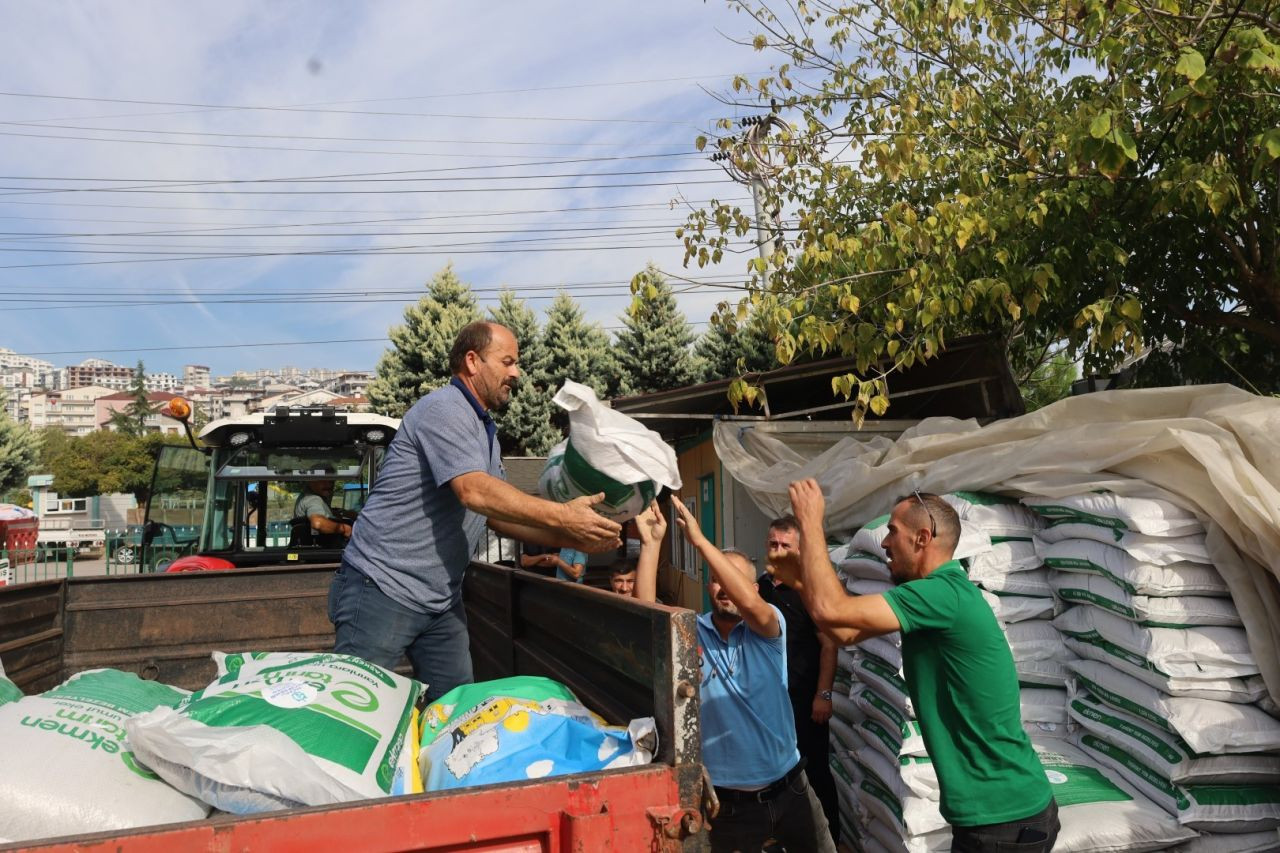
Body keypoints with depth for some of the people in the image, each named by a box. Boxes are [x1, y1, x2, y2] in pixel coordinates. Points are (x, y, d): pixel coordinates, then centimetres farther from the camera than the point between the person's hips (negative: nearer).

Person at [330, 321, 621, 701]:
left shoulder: (486, 431, 16)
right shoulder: (445, 408, -15)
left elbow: (497, 513, 16)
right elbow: (474, 492, -27)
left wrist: (571, 538, 4)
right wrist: (561, 515, -25)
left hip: (441, 599, 10)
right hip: (384, 588, -9)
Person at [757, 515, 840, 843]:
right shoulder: (761, 585, 7)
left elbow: (829, 645, -17)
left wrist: (823, 694, -21)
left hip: (804, 696, -6)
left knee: (815, 768, 3)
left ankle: (828, 834, 18)